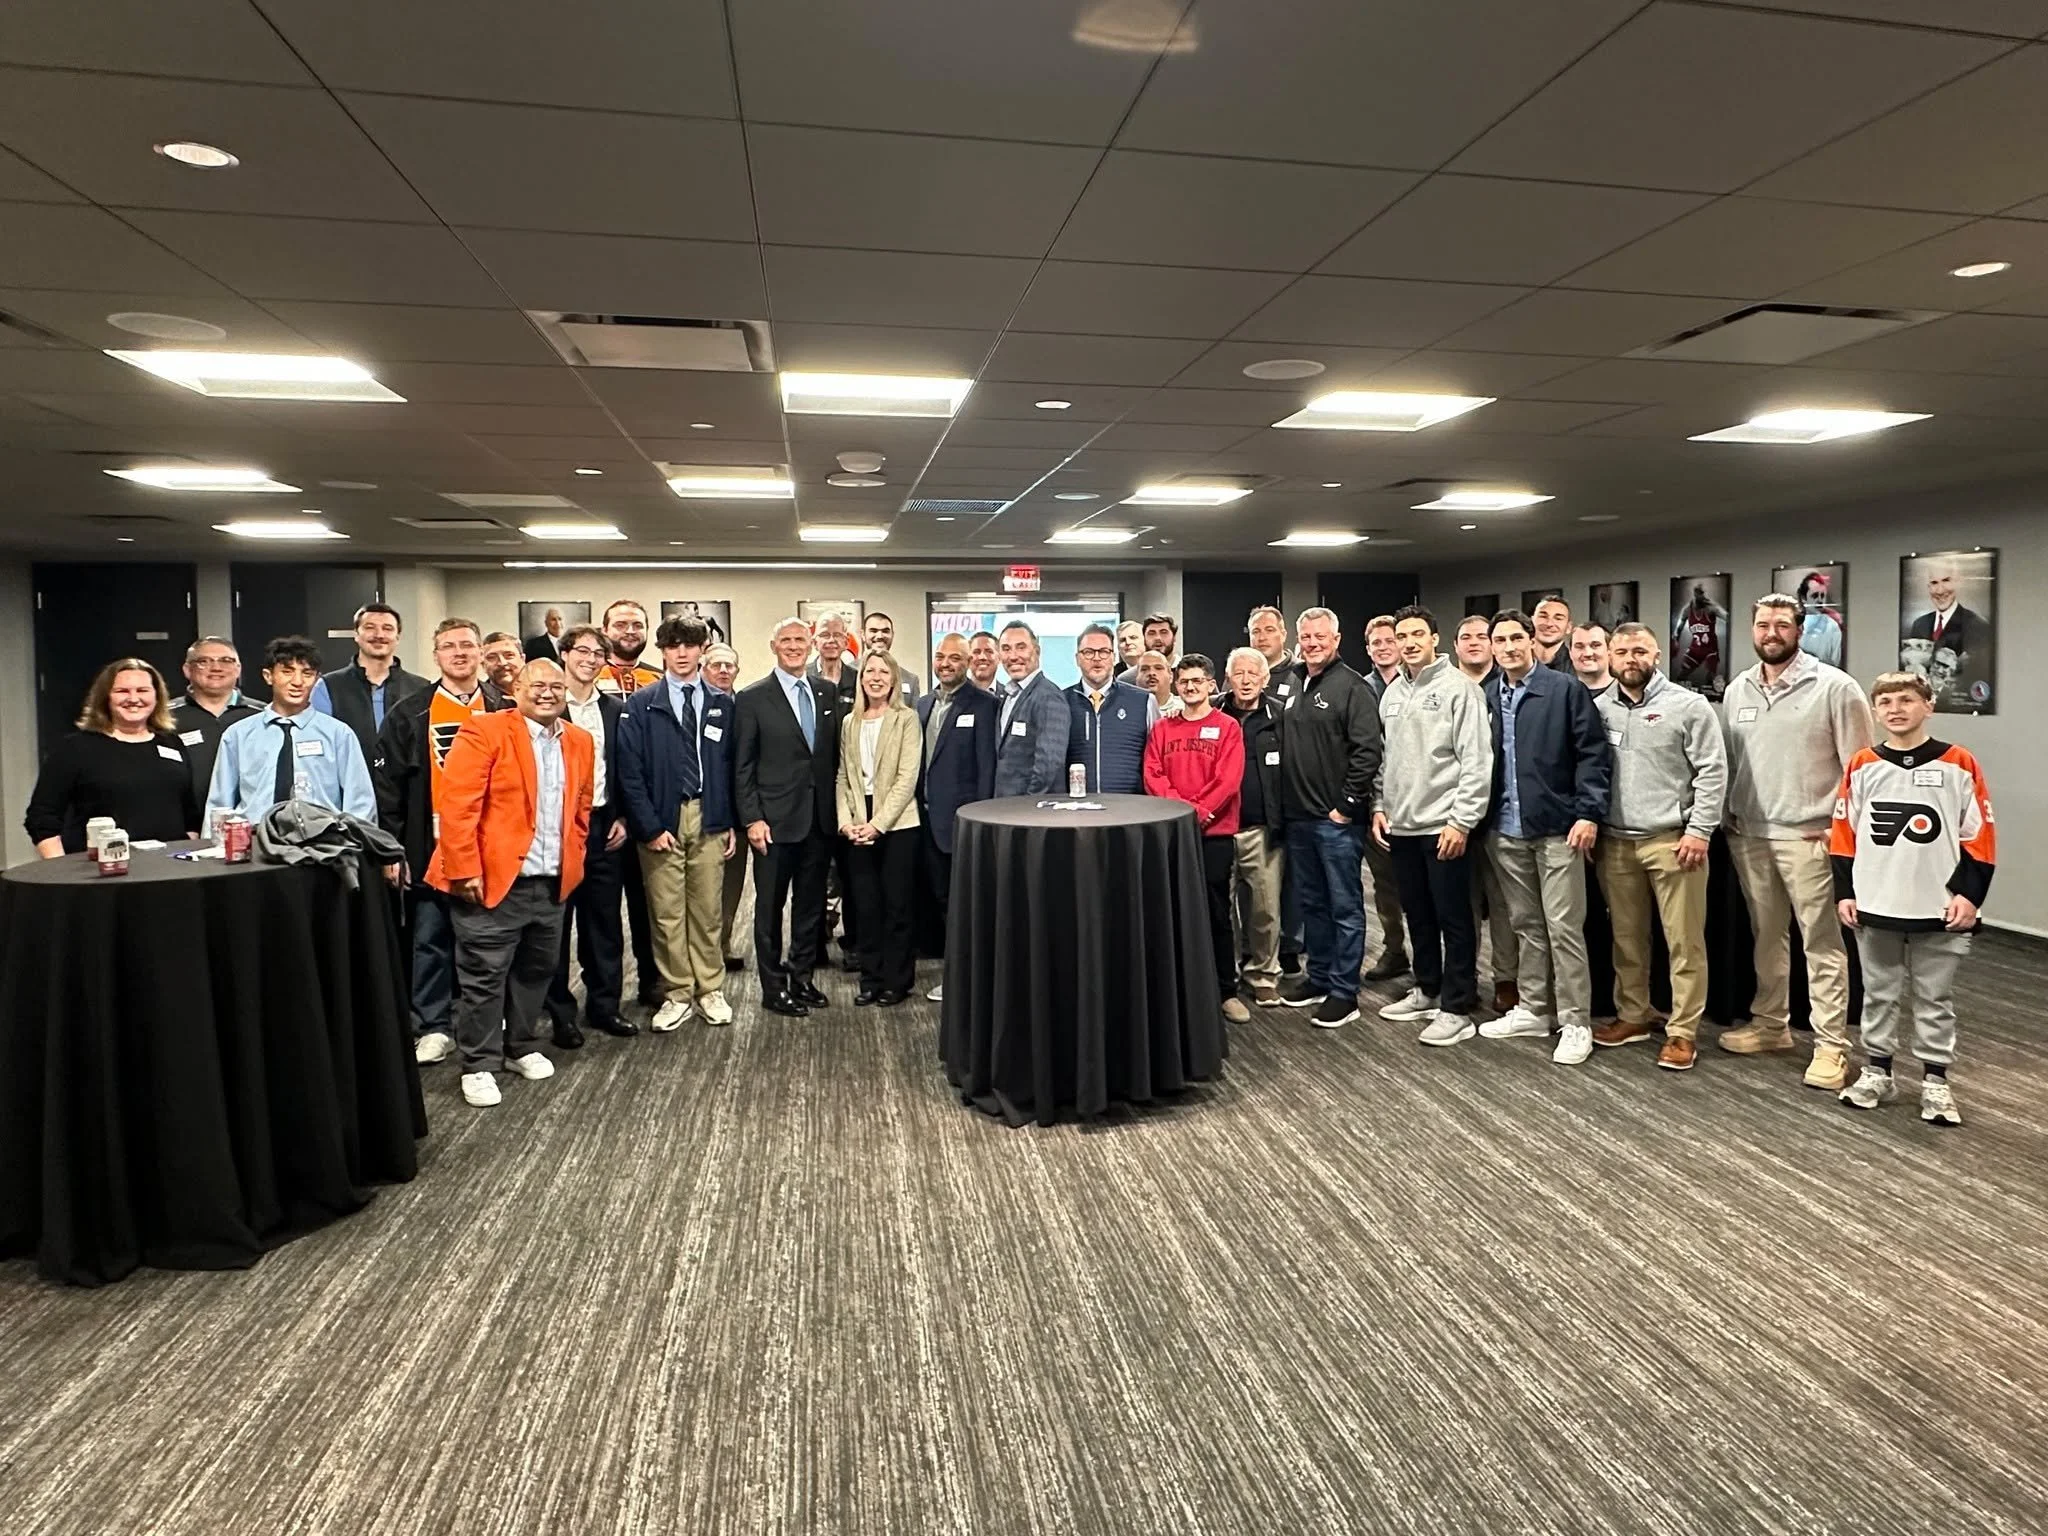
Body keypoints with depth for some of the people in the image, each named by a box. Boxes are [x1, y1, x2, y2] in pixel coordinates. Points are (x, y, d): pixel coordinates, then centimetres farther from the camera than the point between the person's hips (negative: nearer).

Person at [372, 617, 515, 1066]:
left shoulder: (505, 710, 4)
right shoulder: (410, 714, 2)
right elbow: (387, 783, 1)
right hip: (431, 849, 0)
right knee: (430, 941, 7)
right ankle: (433, 1028, 17)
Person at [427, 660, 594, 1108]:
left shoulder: (580, 742, 10)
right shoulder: (484, 732, -9)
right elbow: (456, 804, -14)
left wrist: (573, 862, 14)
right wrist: (465, 870, -17)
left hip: (553, 884, 6)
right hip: (494, 880, -6)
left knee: (536, 972, 15)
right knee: (484, 977, 2)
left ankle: (521, 1048, 32)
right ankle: (479, 1065, 14)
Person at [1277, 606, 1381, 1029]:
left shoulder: (1351, 686, -9)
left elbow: (1367, 751, -16)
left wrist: (1347, 804, -16)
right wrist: (1284, 804, 12)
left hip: (1337, 818, -8)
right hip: (1298, 817, 8)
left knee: (1344, 906, 1)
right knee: (1310, 902, 16)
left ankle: (1344, 993, 8)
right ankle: (1319, 977, 29)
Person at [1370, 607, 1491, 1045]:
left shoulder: (1458, 687, -9)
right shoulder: (1391, 692, 12)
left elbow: (1477, 761, -14)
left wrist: (1461, 820, -17)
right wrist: (1379, 807, 9)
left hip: (1444, 825, -7)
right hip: (1400, 825, 7)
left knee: (1453, 918, 1)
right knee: (1417, 915, 16)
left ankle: (1457, 1009, 8)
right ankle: (1427, 991, 30)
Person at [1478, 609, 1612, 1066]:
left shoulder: (1565, 689, -5)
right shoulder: (1488, 697, 9)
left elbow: (1594, 753, -7)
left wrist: (1588, 813, -14)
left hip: (1557, 829, -5)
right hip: (1507, 832, 5)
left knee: (1564, 928, -1)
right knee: (1526, 925, 14)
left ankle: (1575, 1023, 8)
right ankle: (1534, 1010, 26)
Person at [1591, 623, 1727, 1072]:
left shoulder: (1688, 705, -3)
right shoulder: (1599, 709, 8)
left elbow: (1713, 771, -6)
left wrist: (1699, 831, -12)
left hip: (1672, 840, -4)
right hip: (1614, 842, 4)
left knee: (1684, 942, 0)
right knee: (1626, 938, 13)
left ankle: (1683, 1031, 9)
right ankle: (1632, 1016, 27)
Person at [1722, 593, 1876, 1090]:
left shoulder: (1834, 687, -7)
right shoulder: (1738, 691, 10)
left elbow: (1860, 767, -7)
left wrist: (1840, 827, -11)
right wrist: (1727, 818, 8)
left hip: (1809, 838, -5)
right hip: (1749, 836, 5)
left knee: (1822, 944, -1)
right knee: (1766, 936, 16)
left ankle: (1831, 1046, 5)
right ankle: (1770, 1023, 29)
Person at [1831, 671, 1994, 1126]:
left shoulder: (1959, 765, -3)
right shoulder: (1861, 767, 2)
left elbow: (1979, 836, -1)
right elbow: (1843, 834, 5)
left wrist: (1969, 894, -7)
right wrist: (1844, 892, 1)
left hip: (1939, 910, -2)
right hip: (1875, 908, 2)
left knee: (1935, 998, 7)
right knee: (1878, 993, 12)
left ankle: (1935, 1082, 17)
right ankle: (1876, 1071, 23)